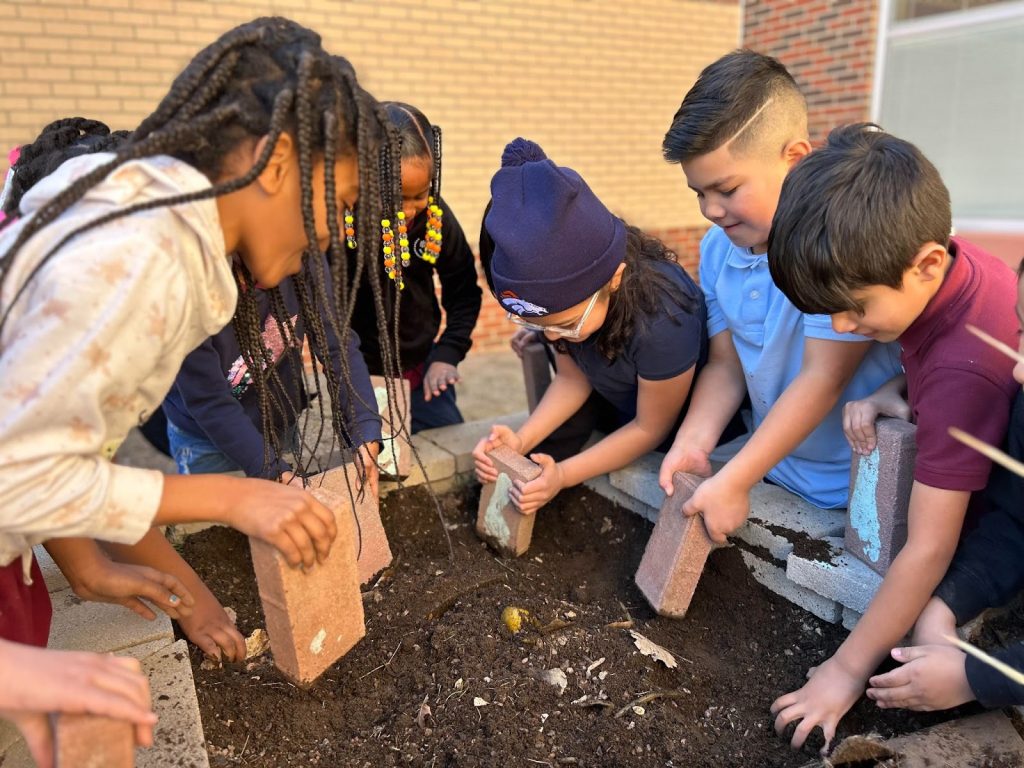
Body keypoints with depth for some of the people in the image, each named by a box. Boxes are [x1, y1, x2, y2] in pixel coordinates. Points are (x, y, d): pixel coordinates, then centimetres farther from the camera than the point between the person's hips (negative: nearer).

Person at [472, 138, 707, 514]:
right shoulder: (563, 293, -24)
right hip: (614, 412, 5)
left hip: (680, 424, -4)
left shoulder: (662, 320, -40)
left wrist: (563, 475, -28)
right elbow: (572, 379, -8)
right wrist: (521, 440, -23)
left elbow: (651, 428, -23)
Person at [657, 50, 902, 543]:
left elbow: (822, 378, -26)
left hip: (853, 491, -6)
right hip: (771, 468, 6)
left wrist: (732, 482, -24)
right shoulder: (717, 248, -2)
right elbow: (725, 364, 3)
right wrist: (692, 443, -13)